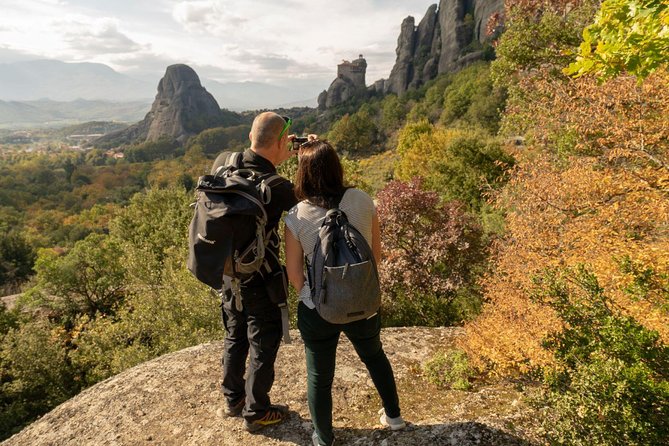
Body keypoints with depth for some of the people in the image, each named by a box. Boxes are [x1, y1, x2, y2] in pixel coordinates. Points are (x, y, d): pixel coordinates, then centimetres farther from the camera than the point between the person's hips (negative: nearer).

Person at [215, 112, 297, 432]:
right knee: (263, 346, 14)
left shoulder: (222, 162, -10)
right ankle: (256, 412, 31)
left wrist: (279, 159, 7)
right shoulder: (277, 188, -27)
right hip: (259, 282, -7)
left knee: (235, 337, 25)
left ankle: (233, 399, 44)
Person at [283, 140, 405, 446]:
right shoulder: (361, 200, -11)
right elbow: (376, 253, 0)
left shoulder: (296, 216, -16)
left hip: (318, 310, -2)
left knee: (319, 376, 20)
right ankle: (393, 415, 51)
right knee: (375, 356, 31)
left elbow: (294, 274, -7)